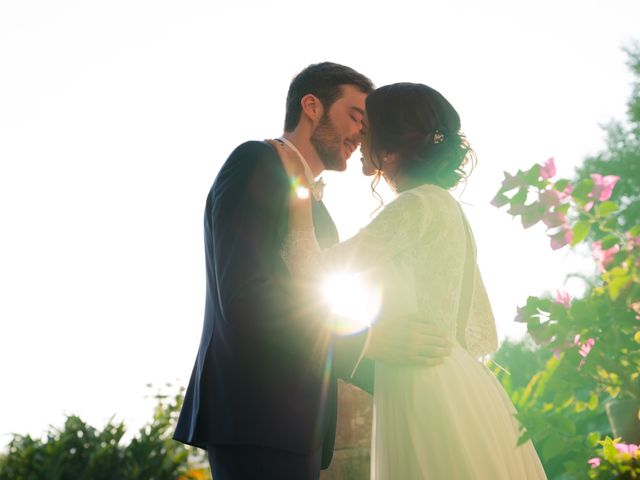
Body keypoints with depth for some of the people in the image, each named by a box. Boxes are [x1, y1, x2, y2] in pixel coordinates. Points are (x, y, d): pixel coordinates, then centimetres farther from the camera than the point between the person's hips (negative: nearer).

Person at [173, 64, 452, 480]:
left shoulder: (312, 208, 23)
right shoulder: (257, 164, -5)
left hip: (295, 422, 9)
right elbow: (243, 298, -18)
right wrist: (373, 340, -16)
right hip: (258, 419, -9)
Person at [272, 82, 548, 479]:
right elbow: (483, 335, 18)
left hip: (430, 397, -9)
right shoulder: (447, 208, 16)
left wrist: (299, 193, -9)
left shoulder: (418, 206, -13)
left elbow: (314, 272, -16)